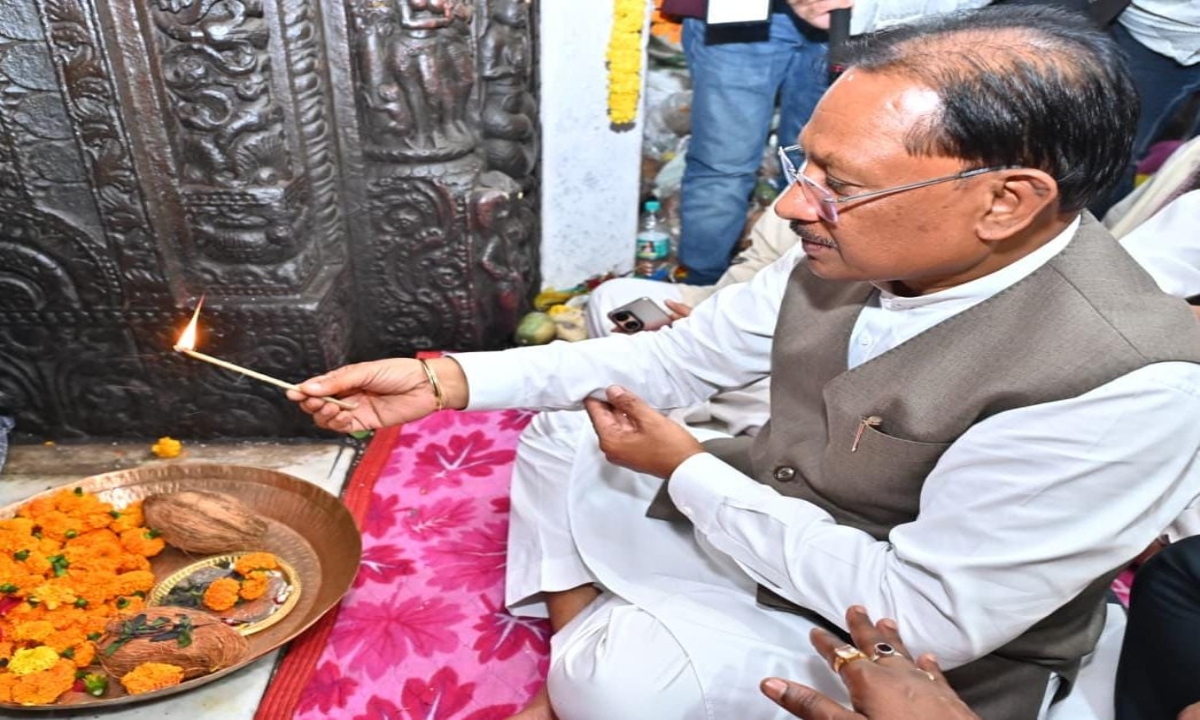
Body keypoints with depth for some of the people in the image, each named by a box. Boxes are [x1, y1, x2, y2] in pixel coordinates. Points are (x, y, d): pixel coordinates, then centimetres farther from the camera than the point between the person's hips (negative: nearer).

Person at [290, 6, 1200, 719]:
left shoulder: (1125, 384, -30)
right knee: (552, 452, 4)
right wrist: (444, 379, -10)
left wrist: (688, 470, -22)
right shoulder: (850, 247, -12)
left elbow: (928, 616, -27)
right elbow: (678, 356, -3)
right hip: (749, 519, 6)